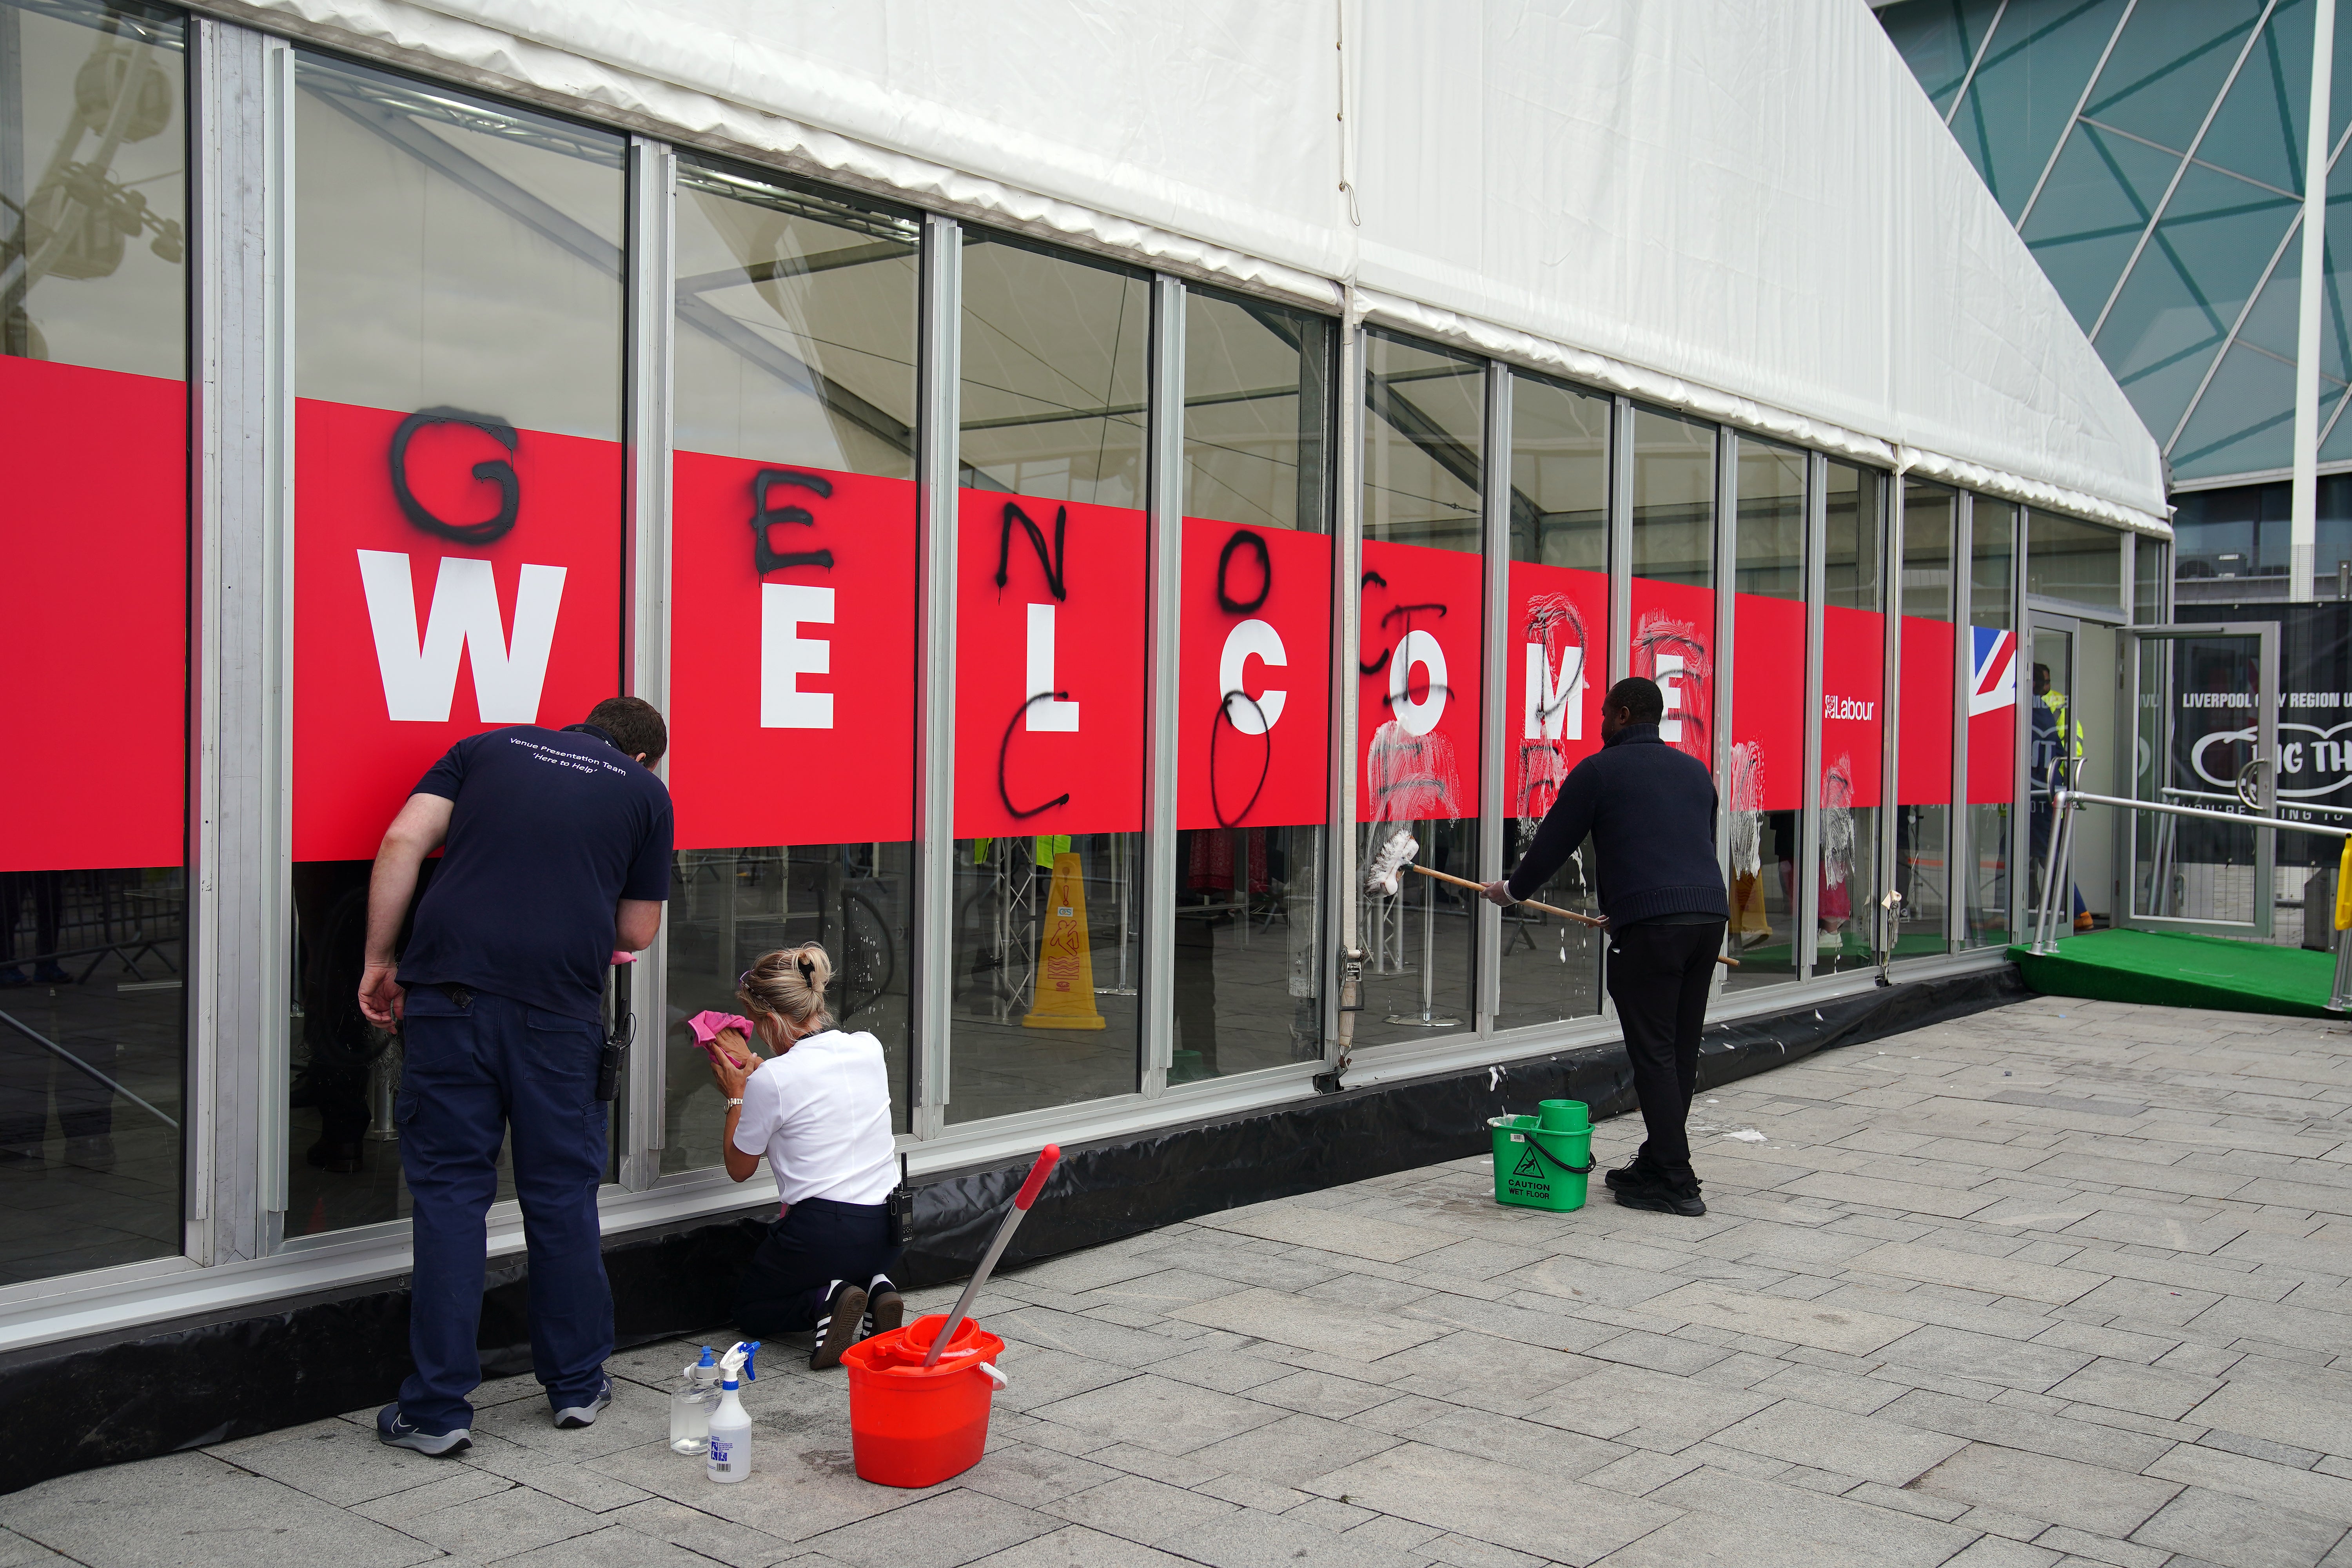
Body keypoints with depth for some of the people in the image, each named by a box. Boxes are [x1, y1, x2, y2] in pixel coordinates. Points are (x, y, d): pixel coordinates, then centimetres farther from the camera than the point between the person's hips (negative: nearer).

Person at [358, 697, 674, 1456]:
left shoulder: (489, 747, 17)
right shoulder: (645, 791, 14)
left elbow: (403, 842, 4)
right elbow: (638, 932, 15)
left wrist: (379, 960, 8)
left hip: (450, 990, 1)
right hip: (560, 1004, -1)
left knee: (449, 1192, 5)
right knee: (562, 1194, 12)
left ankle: (437, 1409, 8)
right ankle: (577, 1384, 24)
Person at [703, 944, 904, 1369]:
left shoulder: (772, 1080, -14)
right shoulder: (869, 1048, 2)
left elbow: (739, 1169, 2)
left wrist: (736, 1094, 12)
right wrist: (752, 1064, 28)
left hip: (821, 1233, -6)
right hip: (887, 1231, 6)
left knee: (751, 1310, 22)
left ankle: (827, 1302, -8)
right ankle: (876, 1289, 4)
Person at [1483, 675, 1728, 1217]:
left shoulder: (1599, 770, 3)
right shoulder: (1694, 771, 21)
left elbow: (1554, 842, 9)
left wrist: (1511, 889, 26)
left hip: (1649, 924, -7)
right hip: (1710, 913, 7)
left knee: (1654, 1052, -3)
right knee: (1682, 1050, 13)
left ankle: (1675, 1183, -4)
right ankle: (1658, 1164, 22)